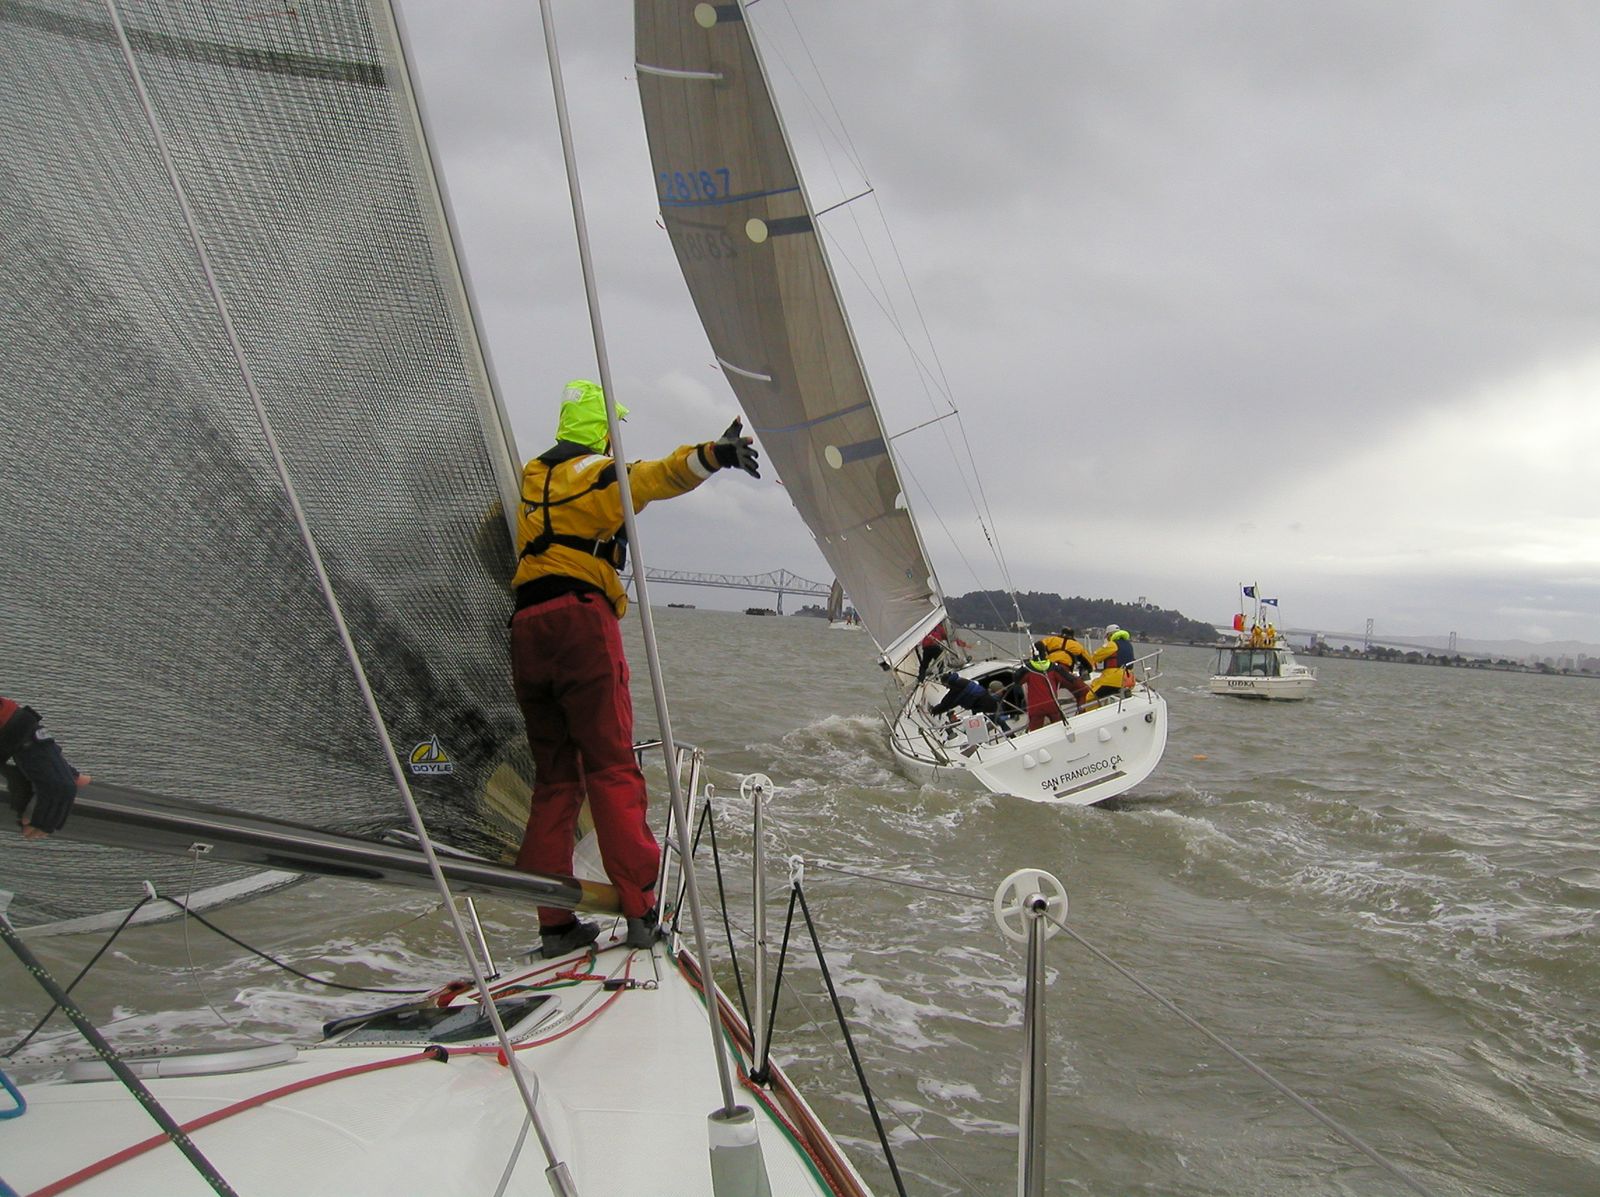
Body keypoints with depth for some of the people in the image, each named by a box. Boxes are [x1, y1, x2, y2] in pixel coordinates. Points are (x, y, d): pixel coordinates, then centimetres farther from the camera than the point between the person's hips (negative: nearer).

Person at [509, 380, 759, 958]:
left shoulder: (525, 481, 25)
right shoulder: (594, 474, 2)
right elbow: (654, 476, -19)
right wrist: (710, 455, -32)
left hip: (524, 629, 7)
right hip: (579, 622, -7)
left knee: (554, 778, 9)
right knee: (612, 768, -6)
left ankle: (555, 925, 7)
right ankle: (641, 910, -10)